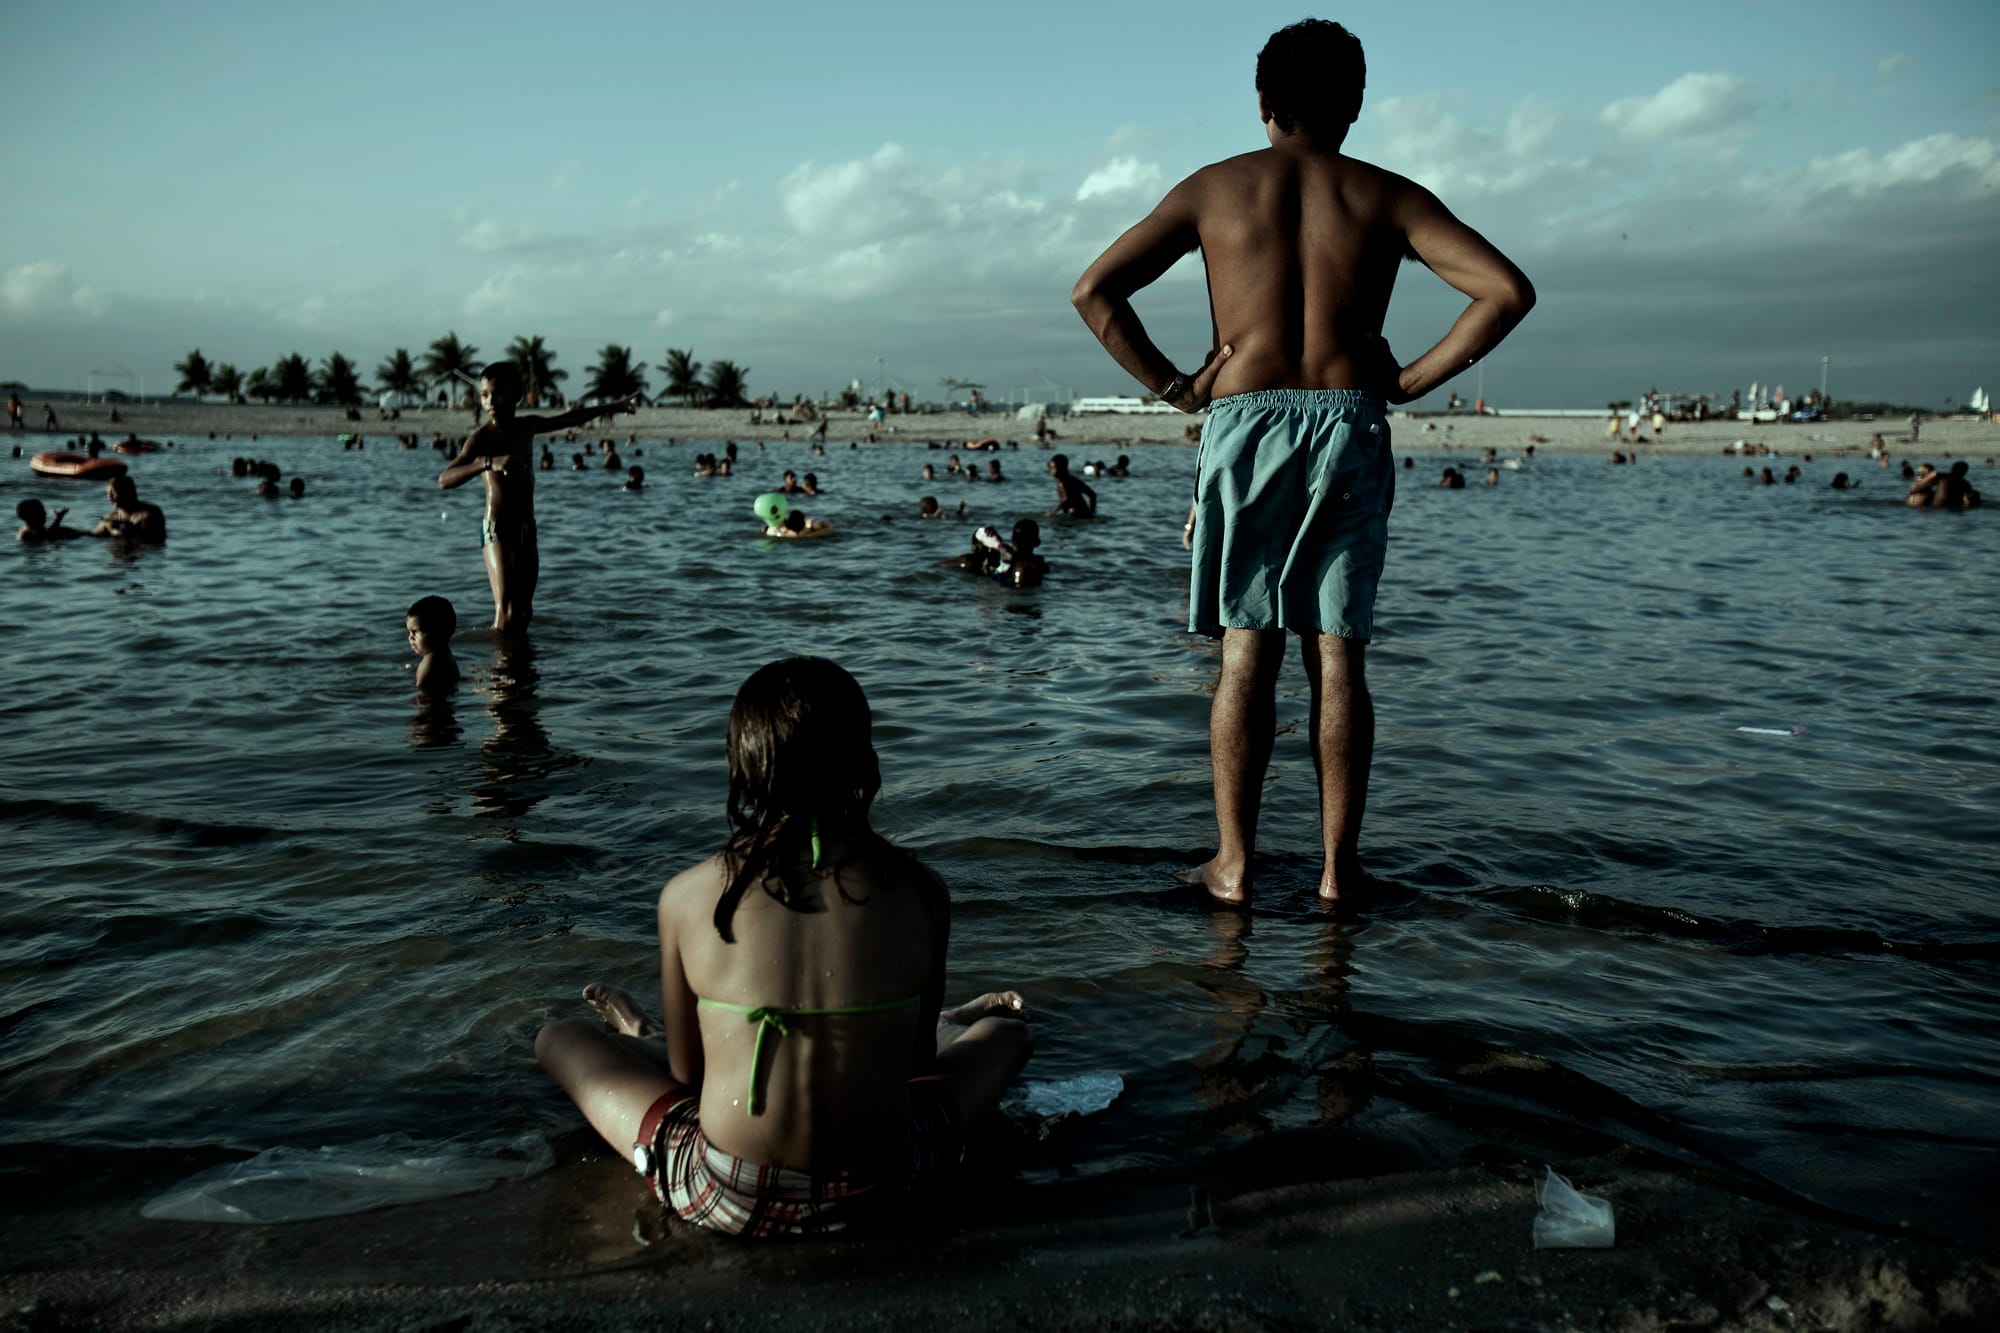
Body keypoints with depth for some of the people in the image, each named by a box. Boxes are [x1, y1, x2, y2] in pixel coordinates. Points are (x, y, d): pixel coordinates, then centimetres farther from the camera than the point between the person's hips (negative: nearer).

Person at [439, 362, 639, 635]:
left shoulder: (527, 427, 9)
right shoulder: (481, 437, -10)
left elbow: (568, 419, 28)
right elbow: (444, 479, -24)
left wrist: (613, 406, 38)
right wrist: (489, 463, -40)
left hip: (527, 530, 7)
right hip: (497, 530, -6)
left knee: (524, 611, 7)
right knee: (506, 610, -17)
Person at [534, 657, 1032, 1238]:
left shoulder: (687, 896, -10)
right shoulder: (920, 891, -7)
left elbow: (686, 1071, 1)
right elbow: (918, 1063, 6)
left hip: (726, 1198, 0)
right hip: (877, 1190, 1)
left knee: (558, 1037, 25)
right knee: (1007, 1030, 29)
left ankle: (643, 1038, 58)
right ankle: (957, 1020, 63)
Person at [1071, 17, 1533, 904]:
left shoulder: (1214, 189, 9)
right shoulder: (1387, 198, 9)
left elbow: (1094, 291, 2)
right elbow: (1507, 291, -2)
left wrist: (1171, 386, 5)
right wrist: (1411, 381, 3)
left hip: (1246, 426, 0)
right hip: (1350, 431, 1)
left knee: (1247, 651, 3)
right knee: (1337, 658, 5)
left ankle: (1233, 862, 5)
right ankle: (1337, 865, 9)